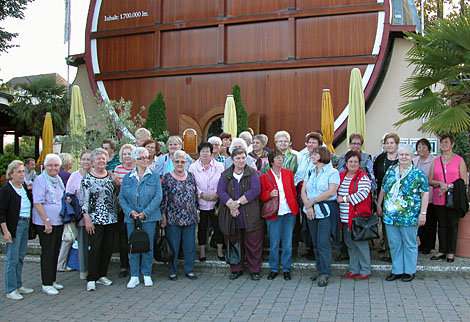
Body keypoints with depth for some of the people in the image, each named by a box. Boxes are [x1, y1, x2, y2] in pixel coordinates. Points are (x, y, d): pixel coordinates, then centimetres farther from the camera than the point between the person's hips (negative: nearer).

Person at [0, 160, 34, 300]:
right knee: (12, 259, -2)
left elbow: (31, 203, 25)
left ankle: (18, 285, 24)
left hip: (26, 224, 7)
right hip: (14, 226, -7)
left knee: (20, 257, 14)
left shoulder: (24, 186, 11)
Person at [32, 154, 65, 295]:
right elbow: (37, 203, -16)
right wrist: (47, 221, -20)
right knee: (48, 252, -3)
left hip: (59, 221, 8)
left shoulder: (58, 179, 13)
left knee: (55, 251, 13)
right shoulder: (40, 180, -10)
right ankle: (46, 284, 7)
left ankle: (52, 280, 23)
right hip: (45, 223, -7)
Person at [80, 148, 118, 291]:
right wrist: (87, 219, -13)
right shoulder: (87, 179, -3)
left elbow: (116, 194, 18)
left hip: (111, 218, 5)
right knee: (94, 248, -4)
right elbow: (83, 201, -7)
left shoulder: (111, 176, 10)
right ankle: (91, 279, 4)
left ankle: (102, 275, 21)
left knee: (108, 247, 9)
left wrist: (117, 182, 0)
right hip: (95, 219, -5)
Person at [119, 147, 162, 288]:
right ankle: (134, 276, 15)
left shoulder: (154, 176, 1)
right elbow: (122, 197, 4)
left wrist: (145, 212, -13)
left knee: (148, 245, 4)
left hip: (149, 217, -1)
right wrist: (130, 211, -12)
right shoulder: (128, 177, 7)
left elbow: (158, 197, -5)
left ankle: (147, 274, 17)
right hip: (131, 218, 2)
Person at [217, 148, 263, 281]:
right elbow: (221, 191, -5)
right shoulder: (225, 175, 8)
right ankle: (236, 270, 25)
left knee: (253, 244, 2)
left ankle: (255, 270, 16)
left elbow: (255, 190, -12)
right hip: (231, 217, 2)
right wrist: (231, 205, -19)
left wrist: (238, 202, -15)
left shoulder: (253, 173, 2)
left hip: (250, 217, -2)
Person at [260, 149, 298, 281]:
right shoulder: (264, 177, -1)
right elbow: (261, 196, 3)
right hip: (274, 214, -2)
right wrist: (269, 194, -17)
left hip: (289, 213, 2)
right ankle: (274, 269, 19)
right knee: (274, 244, 3)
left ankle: (286, 269, 19)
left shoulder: (288, 173, 8)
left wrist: (294, 206, 7)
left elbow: (293, 191, 16)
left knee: (288, 243, 6)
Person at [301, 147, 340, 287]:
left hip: (326, 210, -6)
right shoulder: (310, 172, 17)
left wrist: (312, 201, -11)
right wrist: (308, 206, -8)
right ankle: (320, 271, 17)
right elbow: (303, 190, 8)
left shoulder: (332, 172, -2)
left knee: (323, 242, -10)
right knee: (315, 243, 8)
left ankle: (324, 274, -4)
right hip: (311, 211, 6)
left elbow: (331, 192, -14)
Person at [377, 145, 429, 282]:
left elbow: (425, 194, -6)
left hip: (409, 216, -4)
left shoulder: (418, 173, -3)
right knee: (394, 244, 11)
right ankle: (397, 270, 22)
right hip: (390, 215, 4)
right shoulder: (391, 170, 9)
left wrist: (423, 213, -11)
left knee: (410, 244, 8)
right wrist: (378, 205, 15)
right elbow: (383, 189, 16)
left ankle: (410, 271, 21)